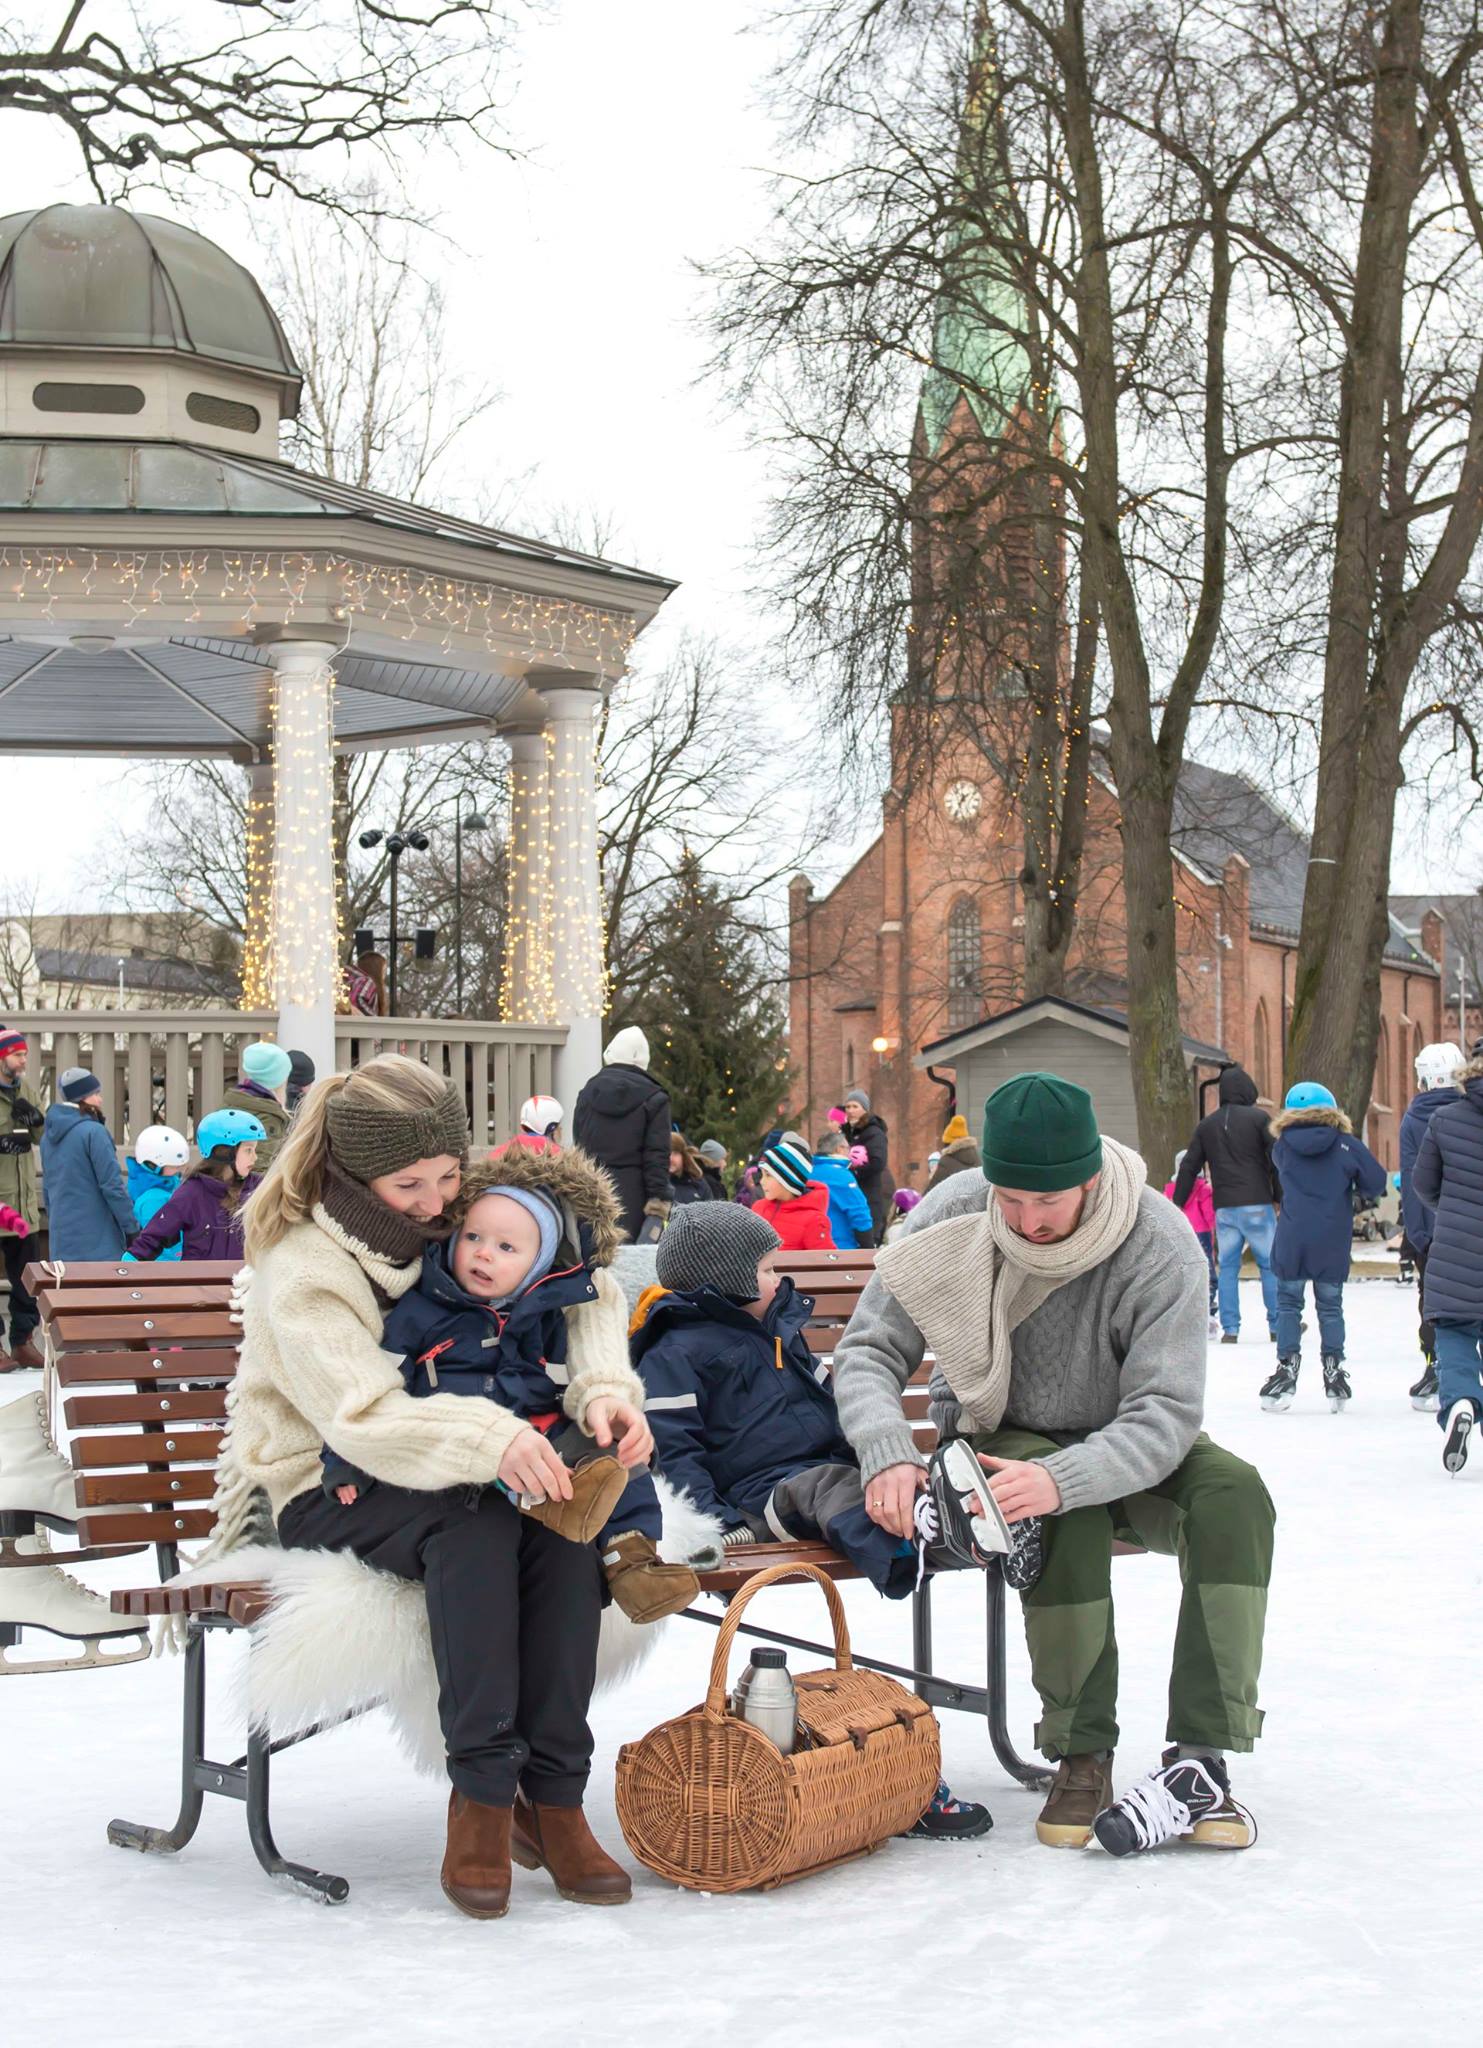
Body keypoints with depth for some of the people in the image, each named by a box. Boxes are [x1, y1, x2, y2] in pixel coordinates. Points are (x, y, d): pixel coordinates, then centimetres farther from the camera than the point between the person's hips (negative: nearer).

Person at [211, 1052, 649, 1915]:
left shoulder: (456, 1220, 0)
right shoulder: (303, 1270, -18)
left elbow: (586, 1288, 2)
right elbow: (366, 1421, -31)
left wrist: (604, 1389, -19)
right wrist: (492, 1440, -49)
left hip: (440, 1477, 5)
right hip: (326, 1502, -5)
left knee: (564, 1518, -26)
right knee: (475, 1519, -35)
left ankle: (553, 1795, -22)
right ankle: (482, 1794, -28)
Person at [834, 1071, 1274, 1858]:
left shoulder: (1160, 1246, -24)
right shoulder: (951, 1217, -19)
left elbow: (1166, 1414, -29)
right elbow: (867, 1350, -15)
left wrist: (1060, 1479, -48)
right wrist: (886, 1453, -37)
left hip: (1122, 1451, 1)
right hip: (998, 1439, -1)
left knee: (1233, 1492, -29)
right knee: (1070, 1516, -34)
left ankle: (1200, 1760, -29)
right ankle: (1081, 1757, -23)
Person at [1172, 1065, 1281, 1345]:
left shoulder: (1206, 1124, 11)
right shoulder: (1259, 1118, -2)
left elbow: (1189, 1167, 13)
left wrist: (1178, 1204, 19)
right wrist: (1281, 1197, 2)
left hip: (1224, 1208, 4)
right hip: (1257, 1205, -4)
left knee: (1228, 1267, 7)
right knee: (1270, 1265, 4)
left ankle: (1230, 1329, 3)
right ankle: (1277, 1326, 6)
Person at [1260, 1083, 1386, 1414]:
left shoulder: (1282, 1147, -1)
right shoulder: (1346, 1144, -5)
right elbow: (1376, 1182, -1)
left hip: (1291, 1241, 0)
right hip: (1332, 1242, 0)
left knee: (1288, 1305, 9)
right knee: (1330, 1306, 10)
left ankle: (1287, 1367, -1)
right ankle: (1334, 1371, 8)